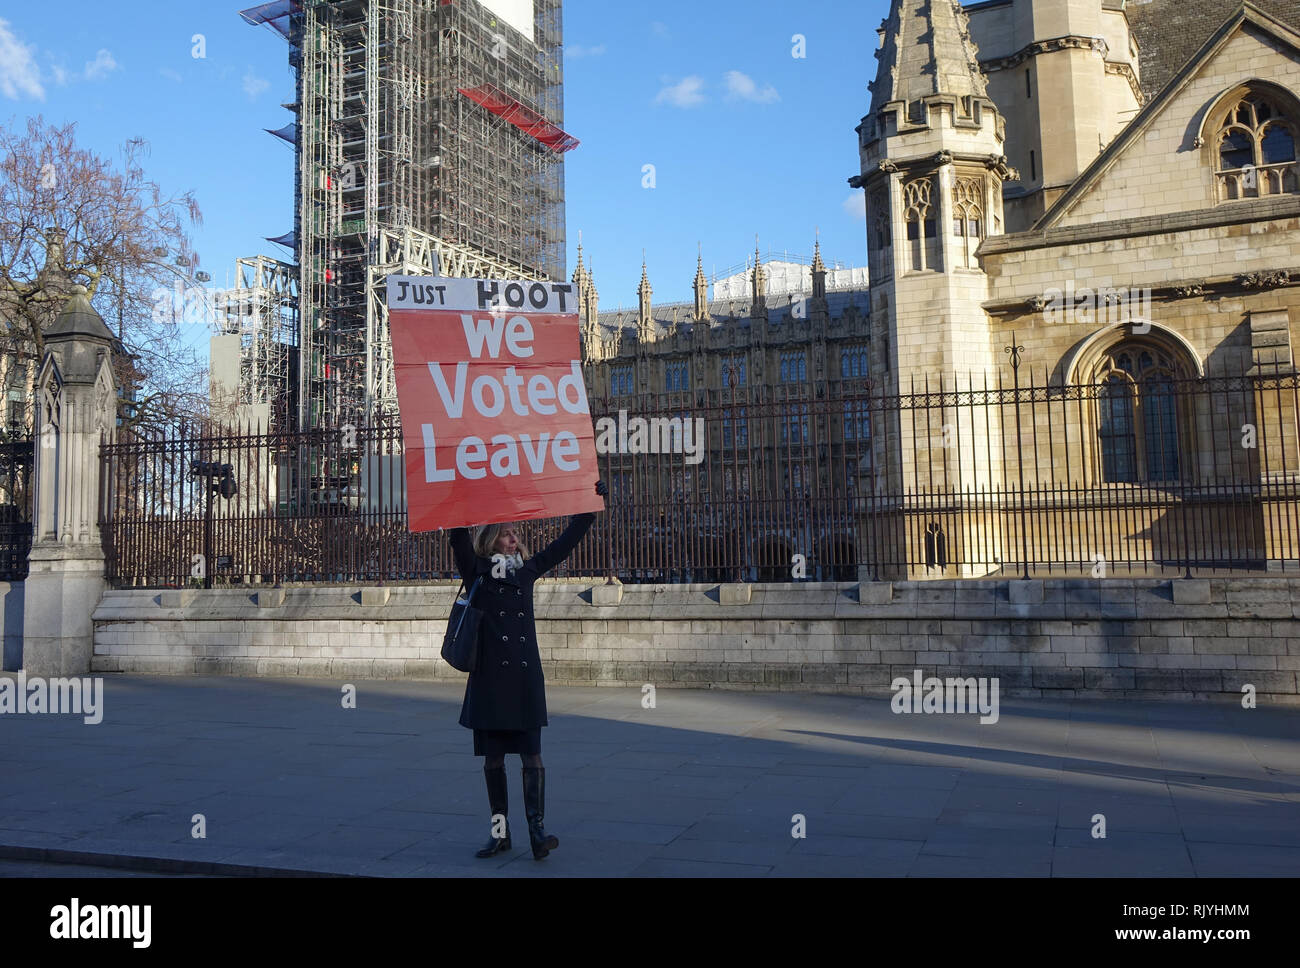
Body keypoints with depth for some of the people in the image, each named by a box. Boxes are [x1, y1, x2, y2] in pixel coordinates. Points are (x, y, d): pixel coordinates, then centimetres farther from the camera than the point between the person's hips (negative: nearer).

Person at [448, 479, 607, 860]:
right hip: (490, 677, -2)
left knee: (531, 755, -4)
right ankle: (500, 831, 15)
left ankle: (536, 829, -7)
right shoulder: (477, 573, 1)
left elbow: (566, 542, 15)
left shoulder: (526, 571, 11)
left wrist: (591, 505, 14)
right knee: (493, 759, 6)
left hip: (525, 676, 2)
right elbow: (460, 540, -15)